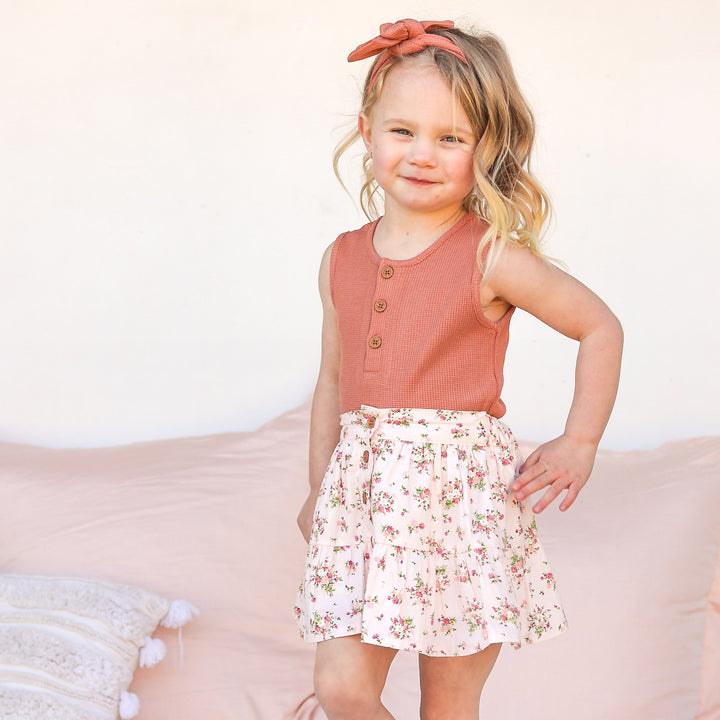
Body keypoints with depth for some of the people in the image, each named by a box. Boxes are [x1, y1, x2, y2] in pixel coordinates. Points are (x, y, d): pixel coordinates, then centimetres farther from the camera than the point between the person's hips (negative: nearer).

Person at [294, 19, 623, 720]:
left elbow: (600, 328, 4)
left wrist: (578, 445, 2)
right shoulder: (342, 261, 8)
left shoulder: (491, 257, -6)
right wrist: (319, 490, 22)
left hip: (462, 490, -4)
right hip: (363, 490, 4)